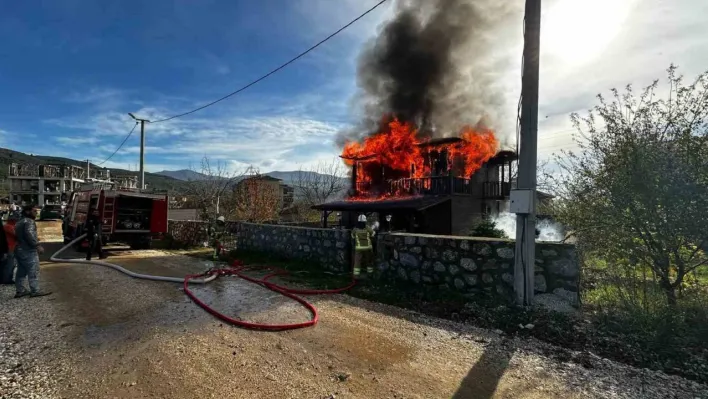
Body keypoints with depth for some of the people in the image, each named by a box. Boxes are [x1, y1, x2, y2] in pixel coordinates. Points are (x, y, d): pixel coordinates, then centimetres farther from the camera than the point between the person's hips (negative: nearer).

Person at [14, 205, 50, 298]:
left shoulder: (19, 222, 20)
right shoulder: (29, 221, -13)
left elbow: (18, 235, 28)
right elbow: (29, 234, -26)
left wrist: (35, 239, 33)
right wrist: (37, 245, -27)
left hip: (19, 249, 10)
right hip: (28, 251, -10)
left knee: (21, 272, 13)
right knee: (33, 271, -7)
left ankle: (20, 291, 17)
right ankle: (35, 291, -6)